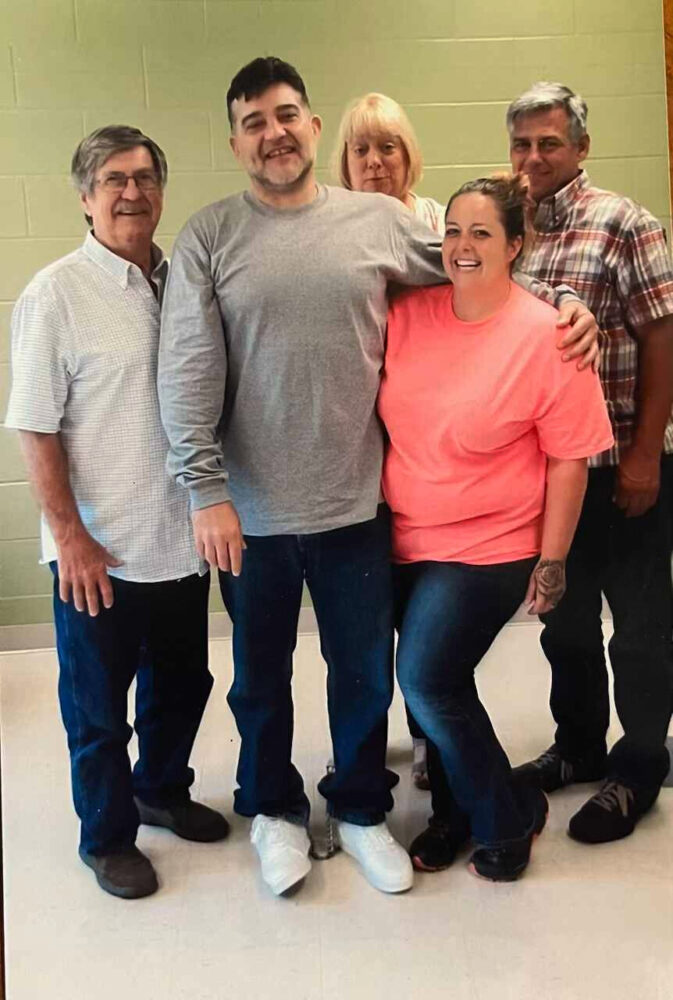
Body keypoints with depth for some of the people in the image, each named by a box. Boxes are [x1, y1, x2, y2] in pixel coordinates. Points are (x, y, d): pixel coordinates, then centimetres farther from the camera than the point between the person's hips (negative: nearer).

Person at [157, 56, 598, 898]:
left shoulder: (379, 220, 2)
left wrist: (560, 301, 1)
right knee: (260, 674, 16)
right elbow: (187, 370, -7)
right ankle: (273, 810, 40)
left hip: (356, 505, 1)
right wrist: (205, 490, -13)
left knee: (365, 673, 15)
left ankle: (360, 811, 39)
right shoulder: (208, 238, -3)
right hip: (250, 512, -1)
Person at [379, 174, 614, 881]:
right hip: (407, 539, 5)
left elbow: (570, 457, -10)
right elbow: (377, 413, 9)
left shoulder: (546, 336, -13)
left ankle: (508, 818, 18)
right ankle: (456, 814, 37)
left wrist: (552, 559, -9)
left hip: (487, 546, -5)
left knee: (428, 683, -9)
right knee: (434, 685, 13)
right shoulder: (407, 315, -1)